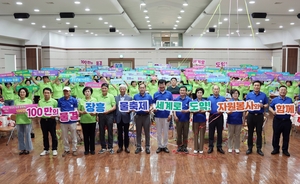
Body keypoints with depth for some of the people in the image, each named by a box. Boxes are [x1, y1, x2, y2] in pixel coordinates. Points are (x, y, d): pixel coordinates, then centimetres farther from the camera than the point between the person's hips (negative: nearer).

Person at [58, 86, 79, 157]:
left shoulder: (74, 100, -1)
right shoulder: (60, 100, 3)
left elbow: (75, 110, 1)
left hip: (72, 120, -2)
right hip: (63, 121, 2)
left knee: (73, 136, 8)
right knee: (64, 136, 11)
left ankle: (74, 149, 19)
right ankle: (66, 149, 24)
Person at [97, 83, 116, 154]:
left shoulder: (111, 96, 1)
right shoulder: (99, 97, 9)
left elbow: (114, 107, -2)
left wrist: (108, 111, -17)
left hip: (109, 115, -3)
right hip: (101, 115, 3)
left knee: (110, 131, 2)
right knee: (101, 132, 7)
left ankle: (110, 147, 11)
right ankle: (103, 147, 18)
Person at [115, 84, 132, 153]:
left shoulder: (129, 98, 2)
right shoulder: (116, 98, 6)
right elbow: (114, 107, 4)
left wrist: (129, 110, -21)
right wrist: (114, 117, -3)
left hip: (126, 117, -1)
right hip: (118, 118, 1)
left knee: (126, 133, 7)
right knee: (119, 133, 9)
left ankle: (126, 147, 18)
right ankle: (120, 147, 19)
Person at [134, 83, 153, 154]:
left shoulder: (149, 96, 2)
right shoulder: (135, 96, 5)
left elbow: (151, 106, 2)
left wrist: (149, 110, -19)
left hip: (146, 116, -1)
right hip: (138, 116, 1)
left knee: (147, 132, 3)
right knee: (138, 132, 7)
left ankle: (147, 147, 12)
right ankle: (138, 147, 16)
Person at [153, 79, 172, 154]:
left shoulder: (169, 94, 0)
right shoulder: (155, 94, 3)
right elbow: (154, 104, 7)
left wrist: (170, 114, -6)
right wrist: (154, 108, -15)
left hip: (166, 116, -1)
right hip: (158, 115, 1)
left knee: (166, 132, 8)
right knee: (159, 132, 8)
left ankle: (165, 146, 20)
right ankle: (160, 146, 19)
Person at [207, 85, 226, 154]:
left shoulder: (223, 98, 6)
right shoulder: (209, 98, 8)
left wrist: (222, 111, -17)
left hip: (220, 117, 0)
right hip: (212, 116, 0)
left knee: (220, 132, 5)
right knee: (211, 132, 3)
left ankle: (219, 147, 14)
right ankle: (210, 147, 10)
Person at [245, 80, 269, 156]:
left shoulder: (263, 95, 2)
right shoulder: (249, 95, 4)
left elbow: (267, 104, 6)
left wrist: (263, 106, -14)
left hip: (259, 116, 0)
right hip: (250, 115, 1)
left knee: (259, 132, 5)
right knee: (250, 132, 7)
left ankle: (259, 148, 15)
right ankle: (250, 148, 17)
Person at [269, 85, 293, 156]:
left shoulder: (290, 100, 8)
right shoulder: (275, 100, 4)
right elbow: (270, 107, 5)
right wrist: (273, 112, -14)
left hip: (287, 120, 1)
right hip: (277, 120, -1)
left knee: (286, 136, 7)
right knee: (276, 135, 6)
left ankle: (285, 150, 19)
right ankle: (276, 149, 18)